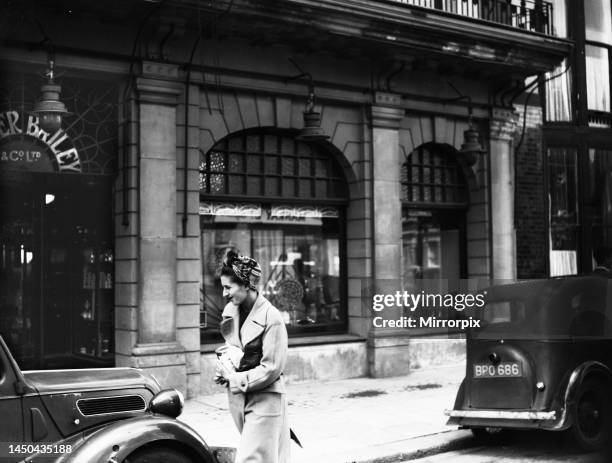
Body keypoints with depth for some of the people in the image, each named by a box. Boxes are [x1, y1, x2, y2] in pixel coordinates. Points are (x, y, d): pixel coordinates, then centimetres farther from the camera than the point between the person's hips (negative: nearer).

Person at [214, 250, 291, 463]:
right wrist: (224, 365, -3)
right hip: (238, 397, 7)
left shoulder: (271, 318, -17)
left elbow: (271, 368, -16)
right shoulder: (230, 311, 4)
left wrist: (237, 380, -14)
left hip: (264, 399, -7)